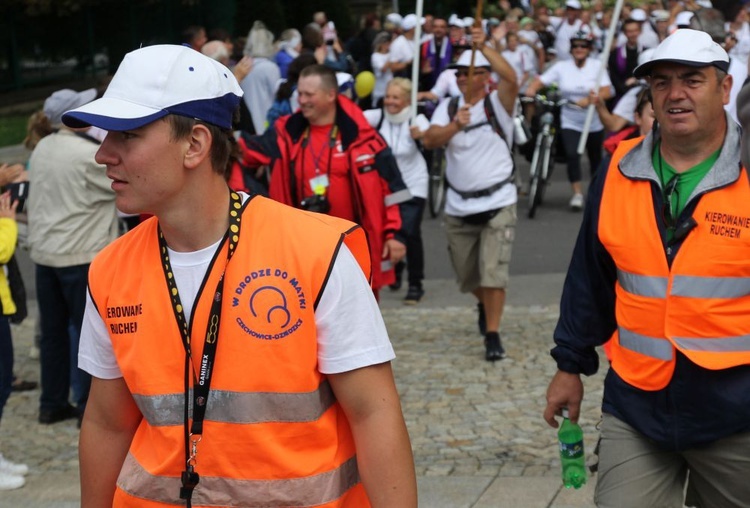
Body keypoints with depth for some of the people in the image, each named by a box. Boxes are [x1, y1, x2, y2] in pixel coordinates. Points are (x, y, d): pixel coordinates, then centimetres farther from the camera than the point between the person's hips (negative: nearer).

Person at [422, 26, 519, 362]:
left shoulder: (497, 104, -4)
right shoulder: (448, 108, 4)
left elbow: (511, 79, -25)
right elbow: (429, 141, -12)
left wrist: (483, 47, -34)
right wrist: (455, 126, -30)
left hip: (498, 204, -4)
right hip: (459, 207, 4)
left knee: (493, 271, -13)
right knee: (466, 275, 16)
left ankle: (492, 334, -6)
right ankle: (485, 305, 46)